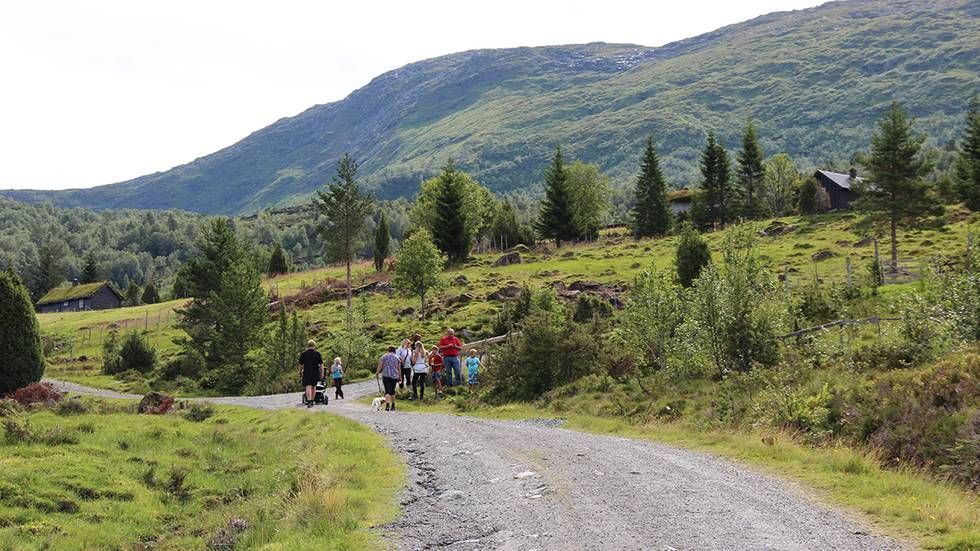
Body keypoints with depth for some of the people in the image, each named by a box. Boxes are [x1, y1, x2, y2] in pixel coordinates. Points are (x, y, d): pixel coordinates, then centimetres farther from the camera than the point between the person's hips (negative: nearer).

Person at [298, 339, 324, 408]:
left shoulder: (303, 354, -1)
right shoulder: (317, 354, 0)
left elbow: (301, 364, 3)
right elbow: (321, 364, -1)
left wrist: (300, 372, 17)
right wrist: (322, 373, 6)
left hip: (306, 373, -2)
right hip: (315, 373, 2)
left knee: (308, 387, -9)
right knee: (313, 387, 16)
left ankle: (309, 402, -26)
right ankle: (312, 401, 25)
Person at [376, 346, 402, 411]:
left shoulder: (384, 356, 3)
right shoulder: (397, 357, 11)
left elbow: (380, 366, 0)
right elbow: (399, 368, 9)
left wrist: (377, 373, 12)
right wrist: (400, 377, 15)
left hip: (386, 375, -3)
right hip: (395, 376, 3)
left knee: (387, 391, -9)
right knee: (392, 391, 17)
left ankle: (387, 405, -27)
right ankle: (393, 406, 22)